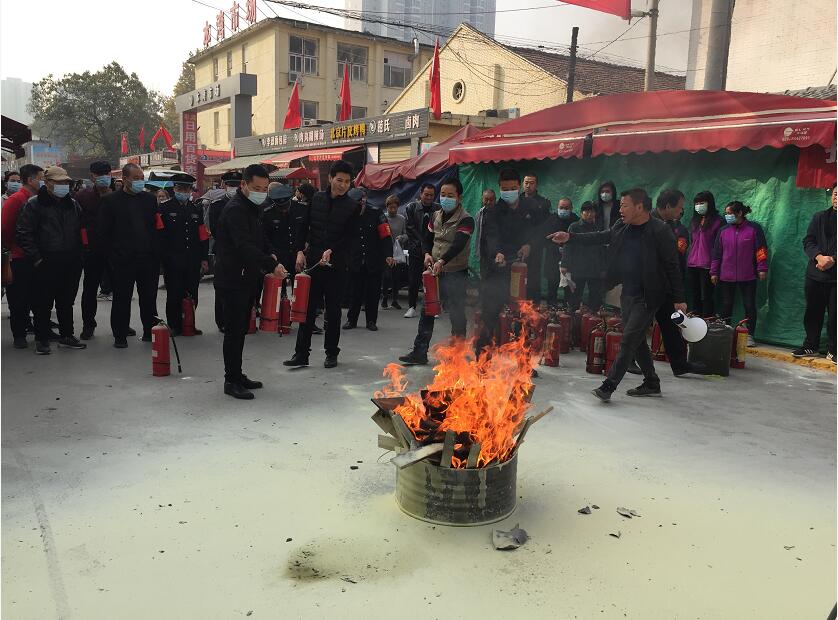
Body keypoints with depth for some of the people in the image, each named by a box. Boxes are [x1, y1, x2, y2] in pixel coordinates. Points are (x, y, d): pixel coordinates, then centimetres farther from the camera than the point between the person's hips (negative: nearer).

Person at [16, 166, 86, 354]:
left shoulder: (73, 204, 11)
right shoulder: (34, 204, -5)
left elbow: (80, 231, 18)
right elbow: (24, 234, -8)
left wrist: (78, 256, 8)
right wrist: (36, 259, -13)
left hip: (71, 264, 5)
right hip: (46, 264, -5)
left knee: (67, 302, 14)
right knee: (43, 304, 3)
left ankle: (66, 335, 25)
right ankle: (41, 339, 14)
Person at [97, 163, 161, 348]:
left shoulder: (149, 199, 10)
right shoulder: (110, 200, 0)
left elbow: (156, 227, 9)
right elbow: (102, 232, -1)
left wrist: (156, 254, 2)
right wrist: (111, 256, -7)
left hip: (148, 259, 3)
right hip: (123, 260, -3)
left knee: (149, 298, 8)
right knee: (121, 299, 5)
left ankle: (150, 332, 21)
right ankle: (120, 336, 15)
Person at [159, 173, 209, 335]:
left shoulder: (197, 210, 13)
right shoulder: (165, 208, 0)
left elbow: (203, 236, 14)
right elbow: (159, 235, -4)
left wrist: (203, 259, 10)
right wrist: (164, 258, -10)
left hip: (193, 262, 4)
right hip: (172, 262, -4)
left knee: (192, 296, 8)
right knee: (174, 295, 2)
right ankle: (175, 327, 13)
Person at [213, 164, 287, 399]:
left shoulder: (251, 207, 15)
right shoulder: (235, 209, -16)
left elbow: (258, 239, 26)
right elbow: (245, 247, -27)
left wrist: (269, 255, 8)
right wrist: (272, 265, -32)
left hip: (247, 278, 9)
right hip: (232, 280, -9)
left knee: (240, 329, 14)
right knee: (234, 331, -4)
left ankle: (237, 375, 24)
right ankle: (231, 381, 3)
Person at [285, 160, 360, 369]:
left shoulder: (352, 207, -3)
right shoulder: (317, 199, 6)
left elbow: (348, 237, -8)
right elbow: (305, 226, 10)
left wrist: (331, 251, -21)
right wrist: (300, 251, 1)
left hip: (336, 265, -2)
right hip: (312, 261, 3)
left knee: (333, 310, 7)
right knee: (307, 308, 4)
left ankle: (331, 353, 20)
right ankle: (301, 353, 9)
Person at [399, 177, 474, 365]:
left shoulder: (465, 220, -12)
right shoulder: (436, 216, 10)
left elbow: (458, 245, -26)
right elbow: (428, 239, 17)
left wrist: (442, 261, -40)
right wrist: (427, 254, -4)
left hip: (455, 273, -6)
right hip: (434, 271, 6)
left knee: (457, 315, 0)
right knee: (427, 312, 10)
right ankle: (419, 352, 18)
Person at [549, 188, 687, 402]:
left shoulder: (660, 231, -15)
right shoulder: (621, 227, 4)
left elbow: (672, 266, -13)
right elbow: (598, 237, 11)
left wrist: (679, 299, -11)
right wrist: (570, 238, -2)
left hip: (647, 296, -8)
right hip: (627, 293, 8)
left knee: (629, 340, -8)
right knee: (636, 340, 14)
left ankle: (608, 386, -4)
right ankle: (651, 384, 28)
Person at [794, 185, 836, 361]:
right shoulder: (819, 217, 11)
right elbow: (808, 241, 4)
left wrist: (832, 259, -17)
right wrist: (819, 257, -13)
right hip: (815, 274, 2)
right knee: (812, 313, 8)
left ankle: (832, 350, 9)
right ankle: (810, 346, 19)